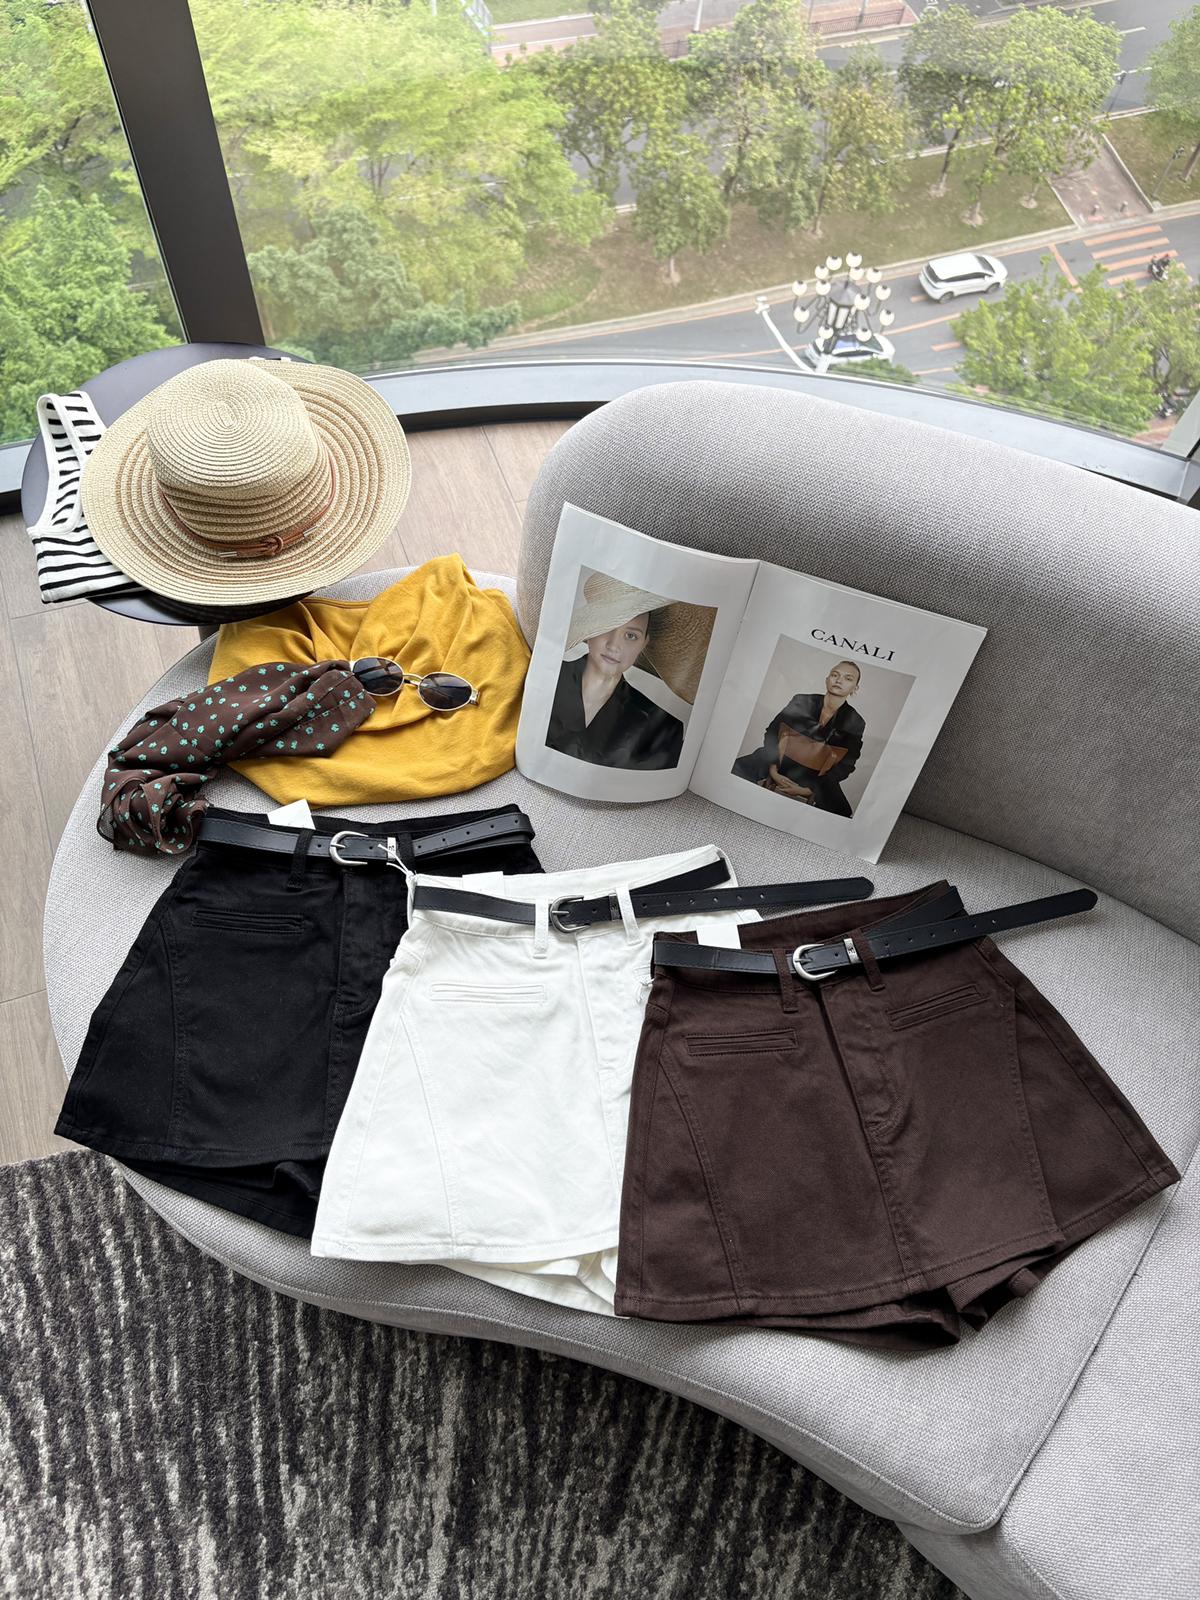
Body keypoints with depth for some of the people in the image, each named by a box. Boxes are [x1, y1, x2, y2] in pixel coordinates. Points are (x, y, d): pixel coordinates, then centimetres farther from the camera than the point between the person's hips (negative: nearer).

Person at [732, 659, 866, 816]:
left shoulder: (855, 723, 2)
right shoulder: (801, 702, 4)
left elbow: (845, 766, 0)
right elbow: (772, 732, 2)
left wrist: (807, 790, -12)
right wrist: (773, 771, -14)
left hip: (811, 782, 0)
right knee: (736, 770, -22)